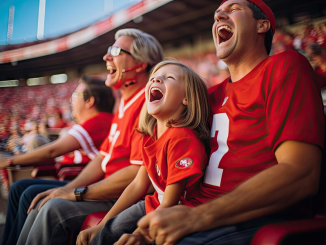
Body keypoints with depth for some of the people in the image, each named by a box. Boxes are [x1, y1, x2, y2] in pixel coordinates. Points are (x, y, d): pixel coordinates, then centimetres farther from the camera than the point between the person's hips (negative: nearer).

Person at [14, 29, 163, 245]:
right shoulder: (124, 105, 16)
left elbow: (138, 172, -25)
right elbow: (103, 158, 17)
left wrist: (79, 193, -14)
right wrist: (67, 189, 4)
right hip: (113, 193, 10)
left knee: (55, 209, -21)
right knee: (43, 204, 3)